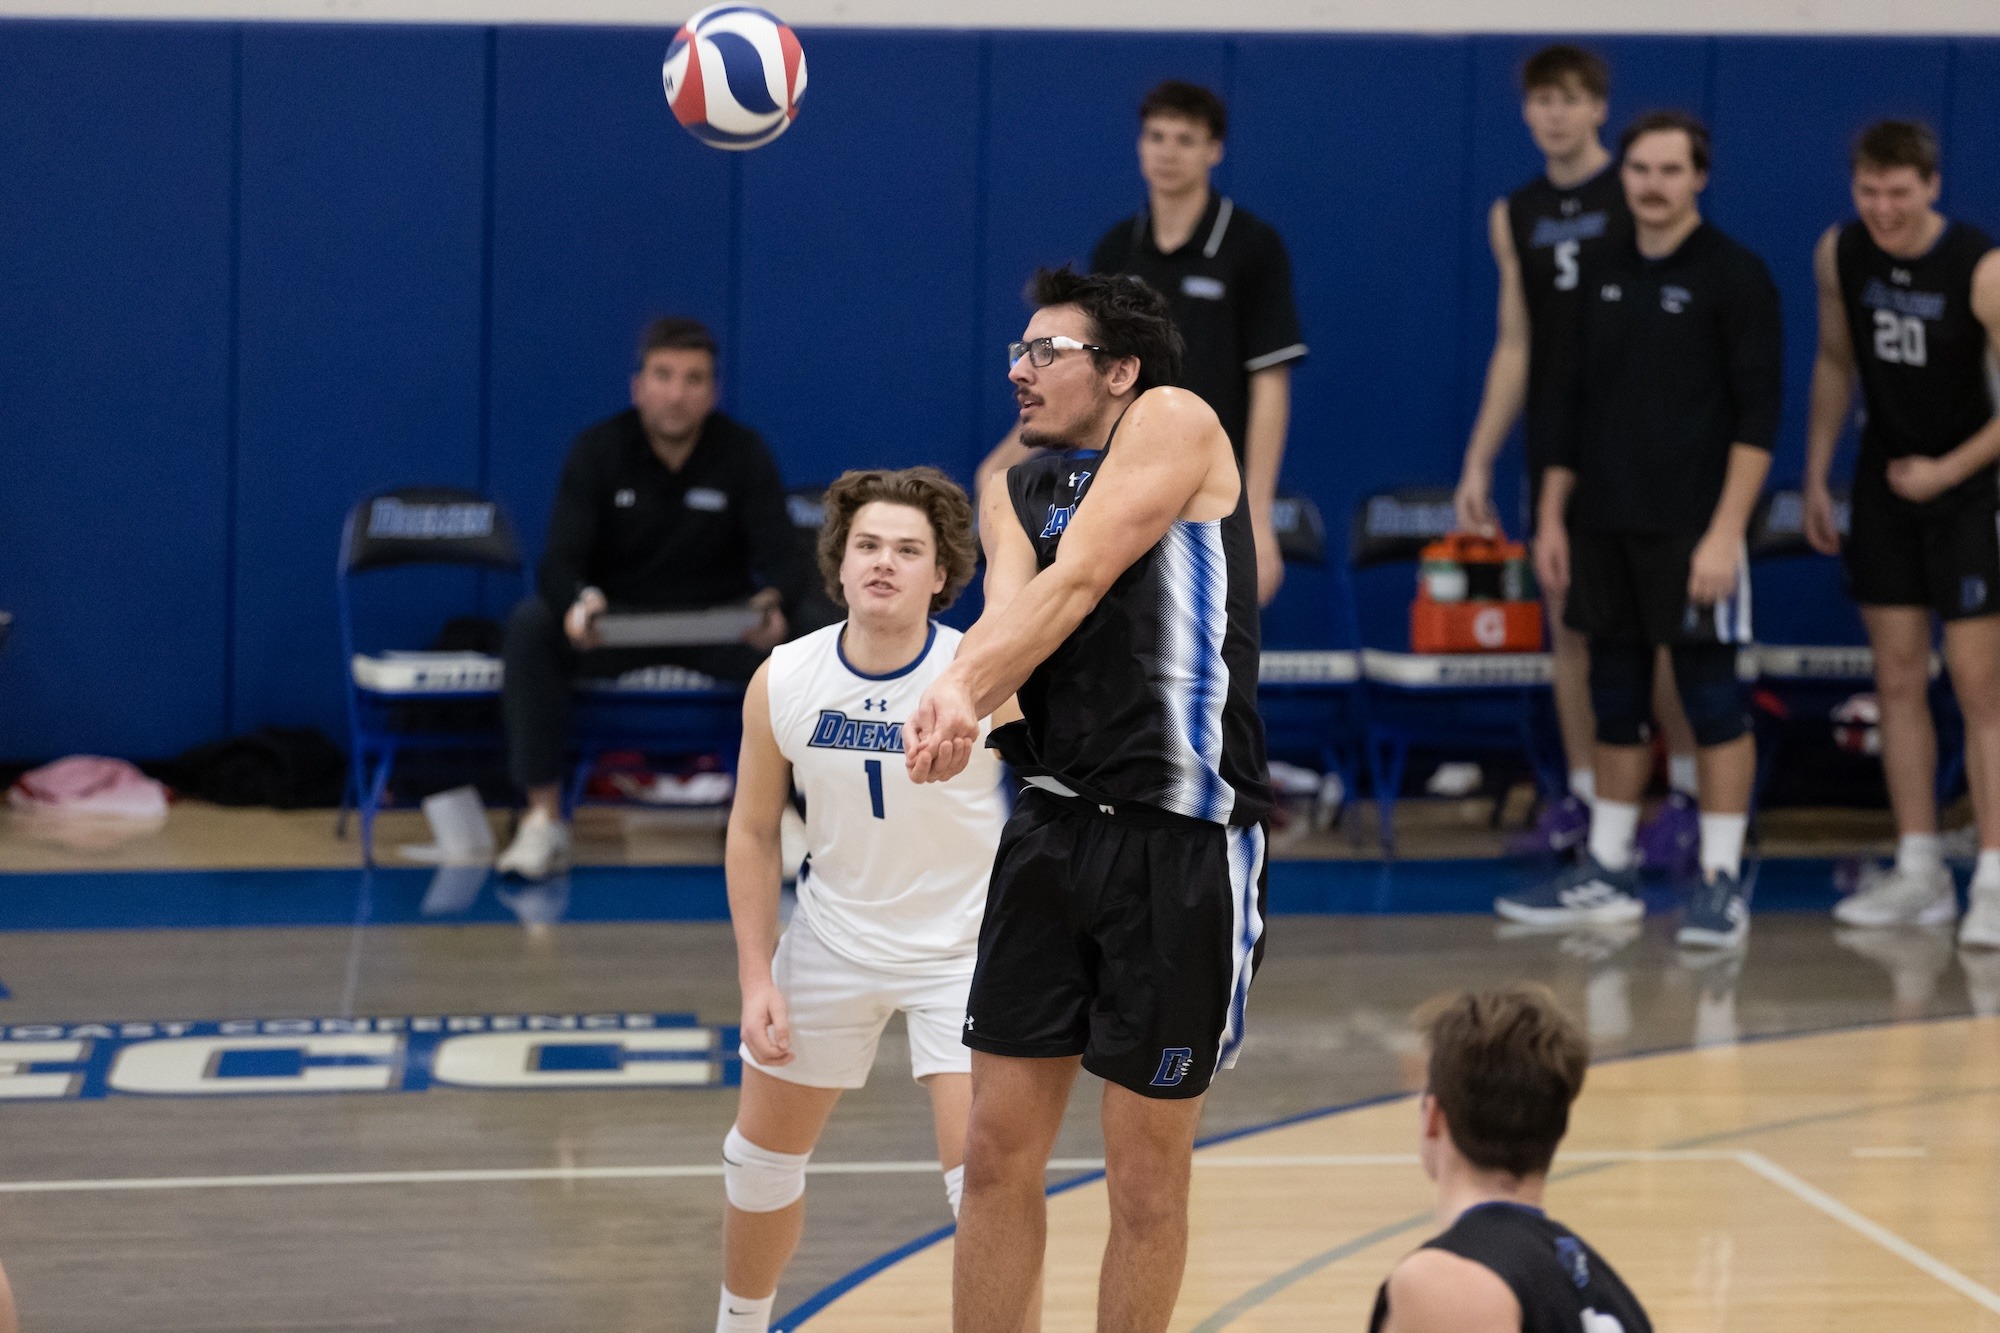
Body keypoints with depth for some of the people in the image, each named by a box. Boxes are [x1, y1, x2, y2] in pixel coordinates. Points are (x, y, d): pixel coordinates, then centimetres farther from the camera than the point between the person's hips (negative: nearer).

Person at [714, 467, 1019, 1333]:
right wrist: (757, 978, -2)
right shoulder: (782, 683, -11)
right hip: (832, 942, 4)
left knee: (983, 1179, -16)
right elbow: (754, 833, 1)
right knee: (762, 1154, 18)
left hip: (962, 946, -4)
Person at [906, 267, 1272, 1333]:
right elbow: (1010, 607, -6)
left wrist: (961, 687, -27)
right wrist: (959, 701, -28)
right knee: (998, 1152, 5)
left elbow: (1077, 582, -16)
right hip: (1056, 827, 6)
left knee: (1146, 1176, 4)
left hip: (1181, 841, -6)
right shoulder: (1014, 494, 15)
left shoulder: (1174, 424, -3)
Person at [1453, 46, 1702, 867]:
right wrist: (1478, 463, 10)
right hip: (1554, 445, 5)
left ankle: (1687, 791, 1)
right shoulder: (1514, 216, 11)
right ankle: (1582, 797, 10)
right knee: (1567, 621, 5)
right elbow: (1514, 347, 14)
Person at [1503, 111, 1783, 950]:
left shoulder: (1733, 276, -6)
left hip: (1692, 528, -6)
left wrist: (1726, 532, -17)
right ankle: (1605, 874, 18)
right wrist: (1553, 514, 13)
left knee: (1711, 695, -3)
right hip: (1603, 526, 6)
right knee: (1615, 698, 11)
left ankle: (1722, 882, 1)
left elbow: (1757, 415, -10)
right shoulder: (1606, 278, 12)